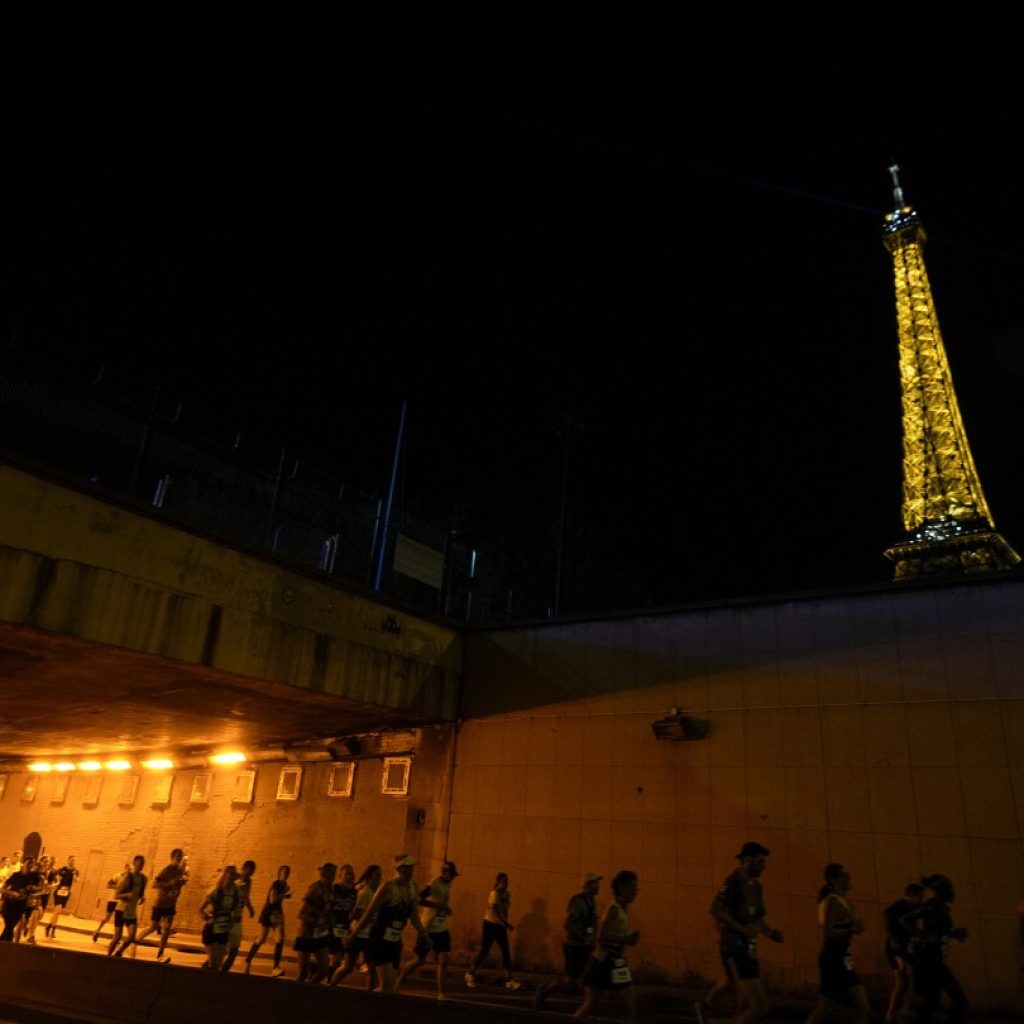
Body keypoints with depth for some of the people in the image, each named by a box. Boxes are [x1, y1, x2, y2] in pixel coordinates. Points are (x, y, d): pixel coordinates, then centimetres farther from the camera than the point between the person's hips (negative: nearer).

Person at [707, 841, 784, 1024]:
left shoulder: (755, 886, 15)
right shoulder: (734, 882, -13)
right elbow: (715, 908, -26)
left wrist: (771, 932, 6)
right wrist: (742, 929, -27)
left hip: (748, 950, 9)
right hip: (734, 949, -9)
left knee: (747, 1009, 13)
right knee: (761, 1007, -14)